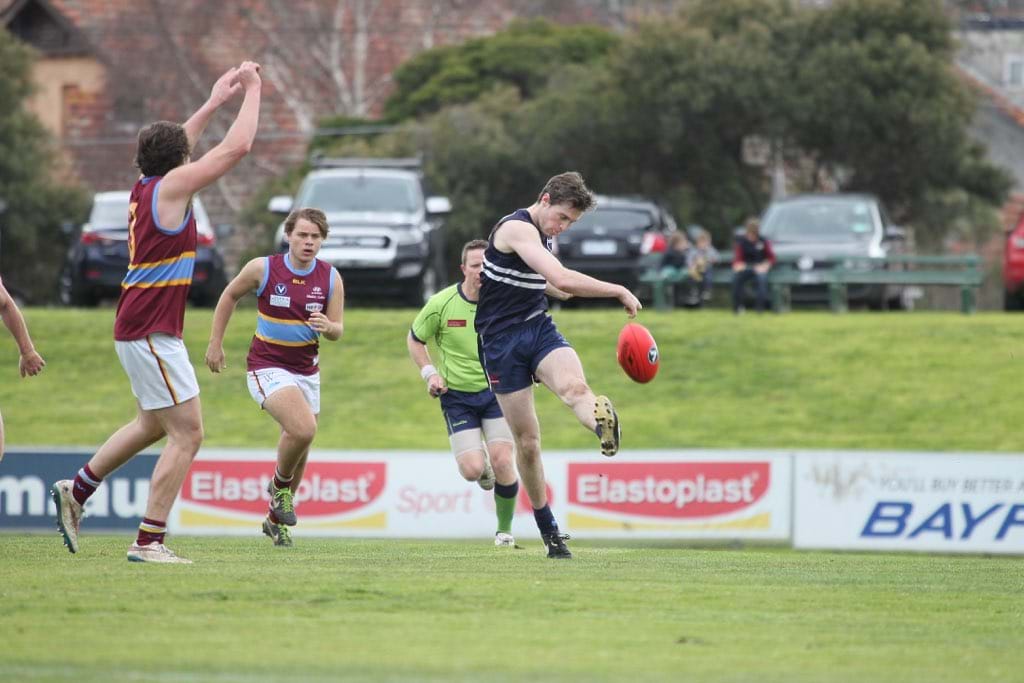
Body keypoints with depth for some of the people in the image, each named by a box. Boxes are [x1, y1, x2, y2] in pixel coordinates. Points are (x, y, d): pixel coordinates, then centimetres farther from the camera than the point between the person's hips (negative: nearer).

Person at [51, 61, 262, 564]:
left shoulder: (145, 187, 10)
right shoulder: (170, 187, -13)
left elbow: (175, 145, 32)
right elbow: (237, 146, -13)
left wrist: (215, 101, 31)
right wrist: (252, 91, -1)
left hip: (138, 329, 10)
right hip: (152, 333, -10)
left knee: (154, 424, 26)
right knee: (187, 433, -8)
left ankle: (76, 491, 31)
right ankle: (149, 542, -11)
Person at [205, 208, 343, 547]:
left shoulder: (330, 278, -3)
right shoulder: (263, 268, -11)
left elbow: (338, 330, 1)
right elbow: (230, 296, 6)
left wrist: (328, 327, -23)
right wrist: (215, 344, 5)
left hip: (306, 370, 5)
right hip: (267, 366, -5)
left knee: (298, 451, 12)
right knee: (303, 429, -27)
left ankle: (276, 519, 34)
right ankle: (280, 485, 3)